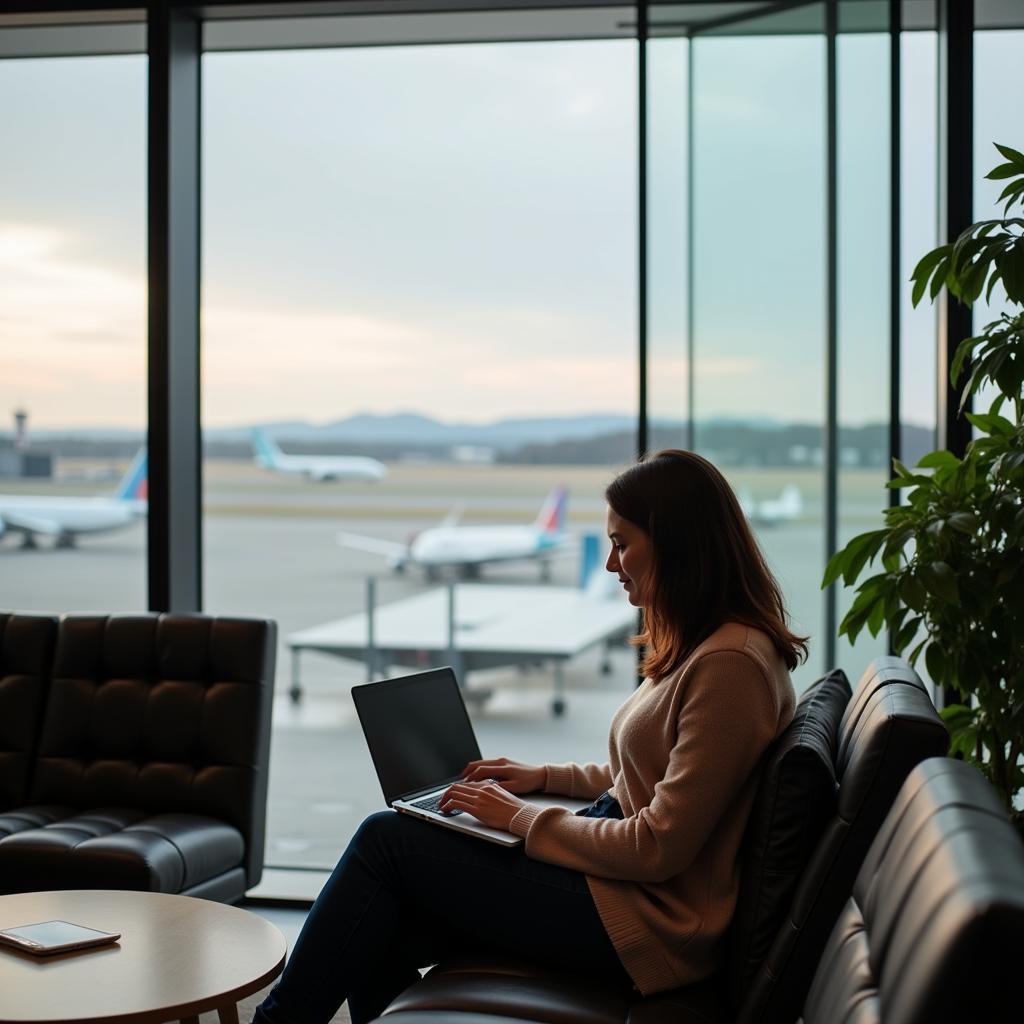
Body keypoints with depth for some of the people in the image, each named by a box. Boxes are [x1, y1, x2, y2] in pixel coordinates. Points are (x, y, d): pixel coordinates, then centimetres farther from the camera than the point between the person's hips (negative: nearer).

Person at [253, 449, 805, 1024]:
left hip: (646, 921, -9)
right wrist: (545, 777, 13)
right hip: (617, 872, 9)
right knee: (380, 944, -2)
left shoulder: (729, 664, -20)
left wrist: (522, 818, -12)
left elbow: (660, 847, -21)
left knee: (387, 839, -6)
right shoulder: (697, 643, 12)